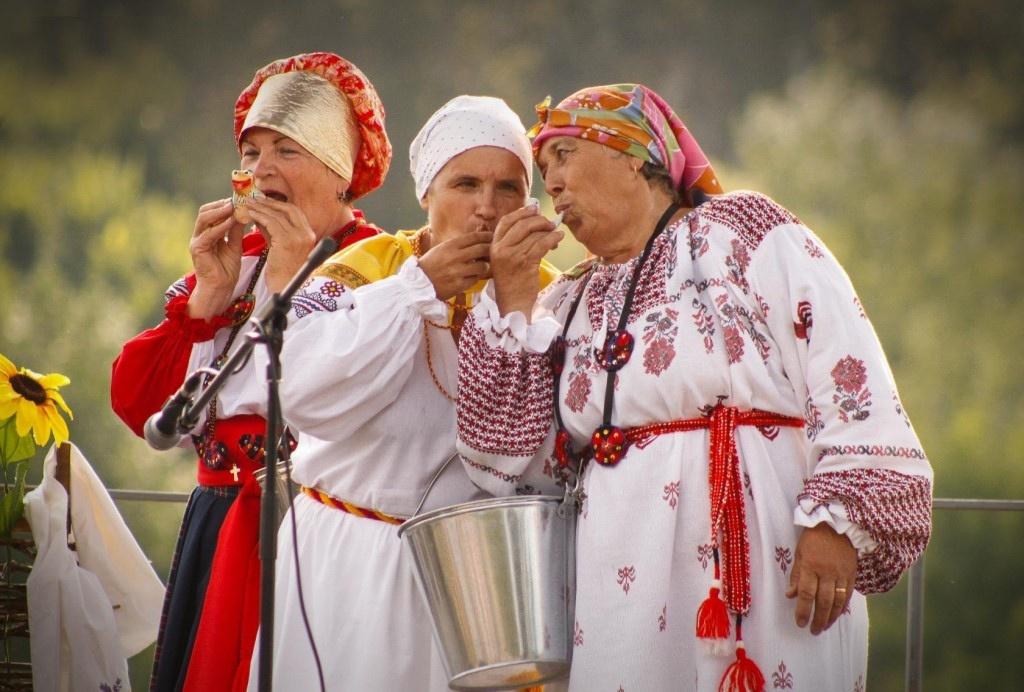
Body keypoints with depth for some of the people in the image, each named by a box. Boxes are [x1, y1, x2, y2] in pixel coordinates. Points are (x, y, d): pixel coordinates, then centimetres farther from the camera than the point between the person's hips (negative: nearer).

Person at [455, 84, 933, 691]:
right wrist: (513, 304, 6)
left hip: (765, 570, -5)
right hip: (623, 589, 5)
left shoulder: (751, 237, 4)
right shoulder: (570, 306, 20)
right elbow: (515, 463, 9)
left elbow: (851, 385, -7)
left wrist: (835, 520, -18)